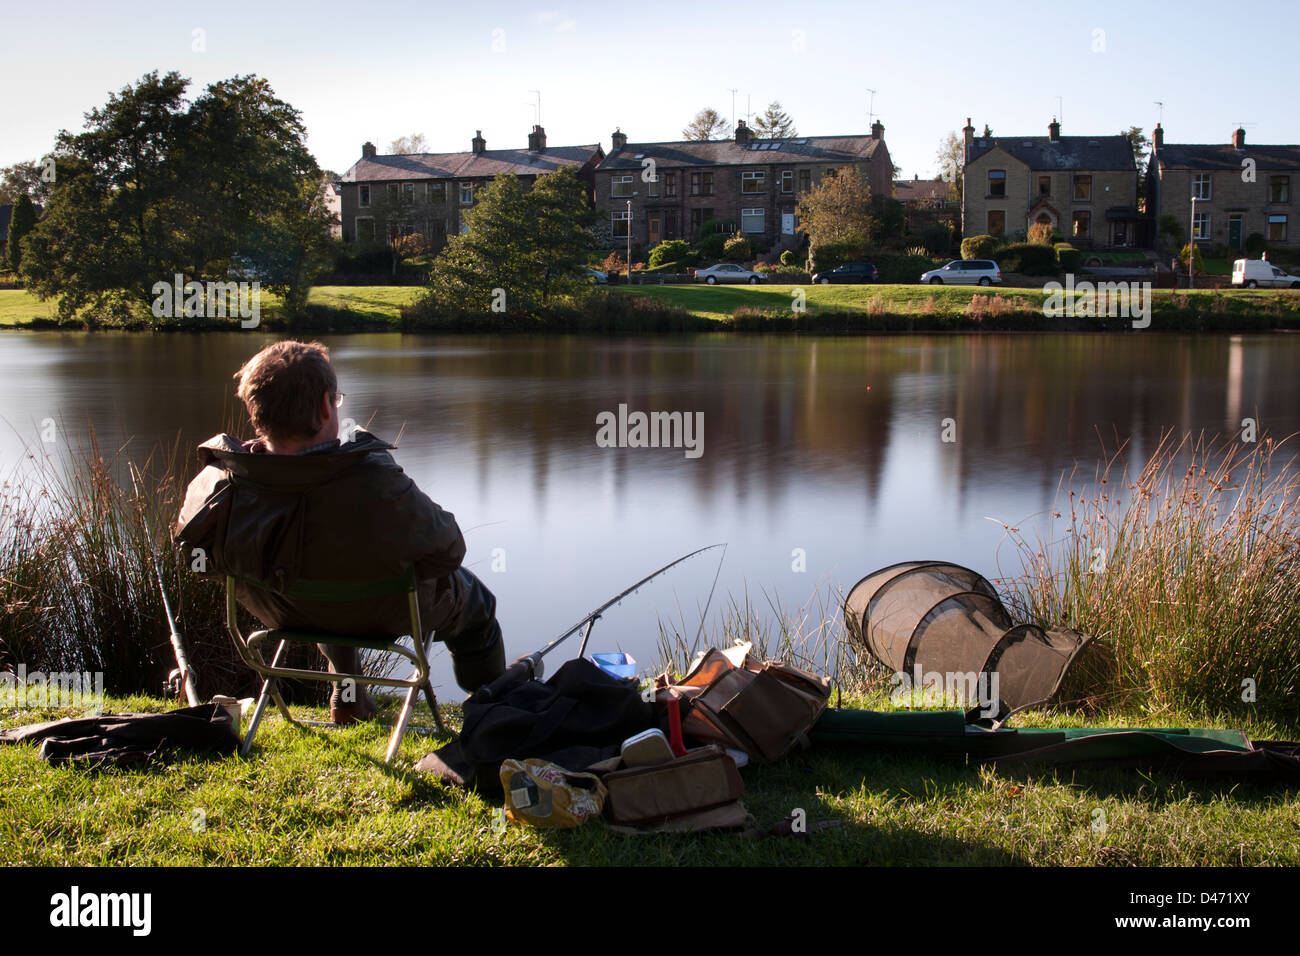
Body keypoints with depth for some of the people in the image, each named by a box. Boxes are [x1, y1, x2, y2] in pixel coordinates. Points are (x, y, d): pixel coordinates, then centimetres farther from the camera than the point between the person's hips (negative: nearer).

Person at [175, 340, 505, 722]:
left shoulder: (214, 489, -30)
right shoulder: (378, 490, -43)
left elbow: (207, 561, -8)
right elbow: (447, 550, -26)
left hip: (286, 619, 4)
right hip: (386, 616, -4)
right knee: (475, 603, 30)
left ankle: (345, 699, 54)